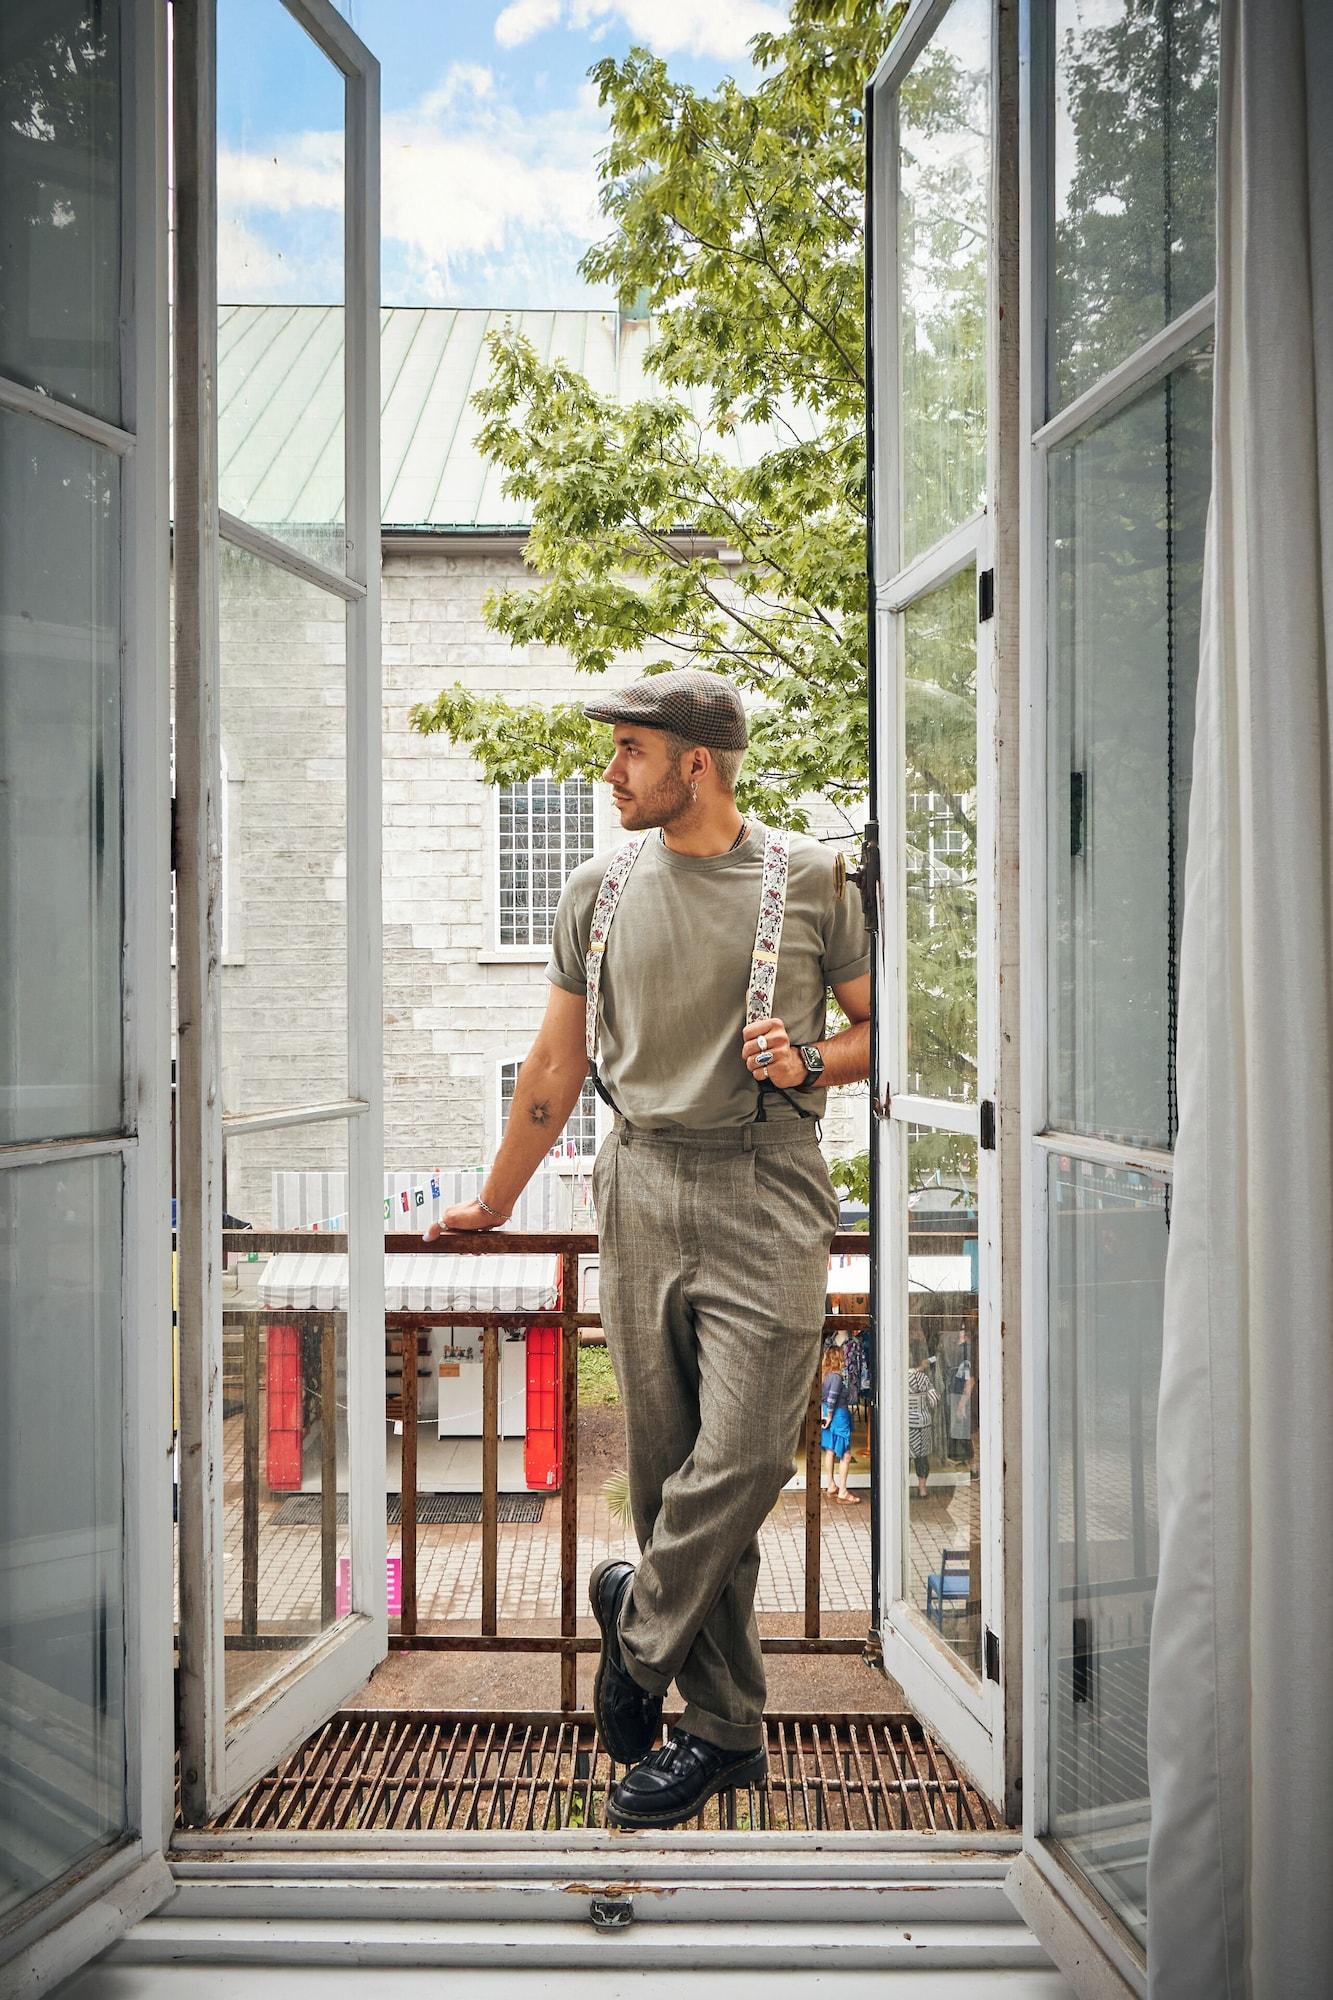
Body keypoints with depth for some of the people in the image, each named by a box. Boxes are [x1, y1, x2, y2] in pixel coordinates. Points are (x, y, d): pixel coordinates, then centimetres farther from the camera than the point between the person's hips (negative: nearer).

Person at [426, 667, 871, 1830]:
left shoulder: (806, 880, 1)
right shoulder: (600, 892, 11)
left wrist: (808, 1060, -11)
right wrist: (492, 1206, 21)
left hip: (766, 1199, -3)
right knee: (670, 1467, 5)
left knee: (738, 1461, -9)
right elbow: (557, 1068, 17)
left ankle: (639, 1633, 18)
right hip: (641, 1194, 3)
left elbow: (882, 1026, 10)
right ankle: (723, 1728, 18)